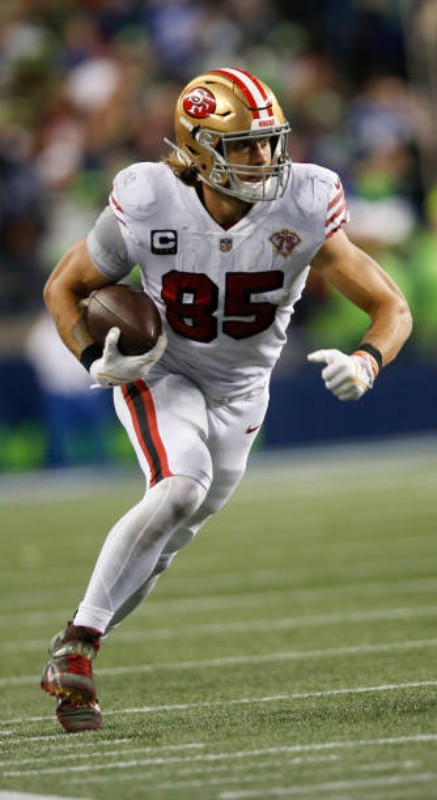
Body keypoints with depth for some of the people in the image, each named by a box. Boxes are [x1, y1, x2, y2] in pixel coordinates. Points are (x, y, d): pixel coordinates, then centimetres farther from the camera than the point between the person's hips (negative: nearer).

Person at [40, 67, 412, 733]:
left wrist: (366, 361, -42)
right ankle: (74, 648, -21)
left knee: (164, 543, 11)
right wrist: (97, 362, -24)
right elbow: (64, 288, -7)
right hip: (160, 374, -3)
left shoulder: (304, 213, -24)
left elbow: (392, 308, -20)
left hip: (240, 391, 3)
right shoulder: (147, 206, -24)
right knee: (180, 490, -28)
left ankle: (74, 655, 31)